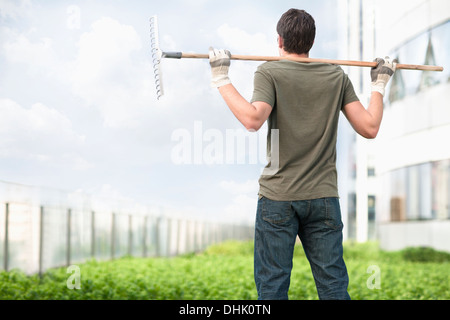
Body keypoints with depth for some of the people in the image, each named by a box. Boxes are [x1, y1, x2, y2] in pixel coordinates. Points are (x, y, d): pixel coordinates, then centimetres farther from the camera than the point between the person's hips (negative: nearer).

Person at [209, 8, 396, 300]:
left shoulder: (269, 72, -4)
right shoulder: (337, 76, 6)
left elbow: (253, 119, -22)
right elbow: (370, 128, 3)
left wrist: (222, 79, -12)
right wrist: (380, 85, 17)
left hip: (278, 198, -3)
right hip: (324, 197, 3)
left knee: (272, 286, 4)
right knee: (334, 286, 8)